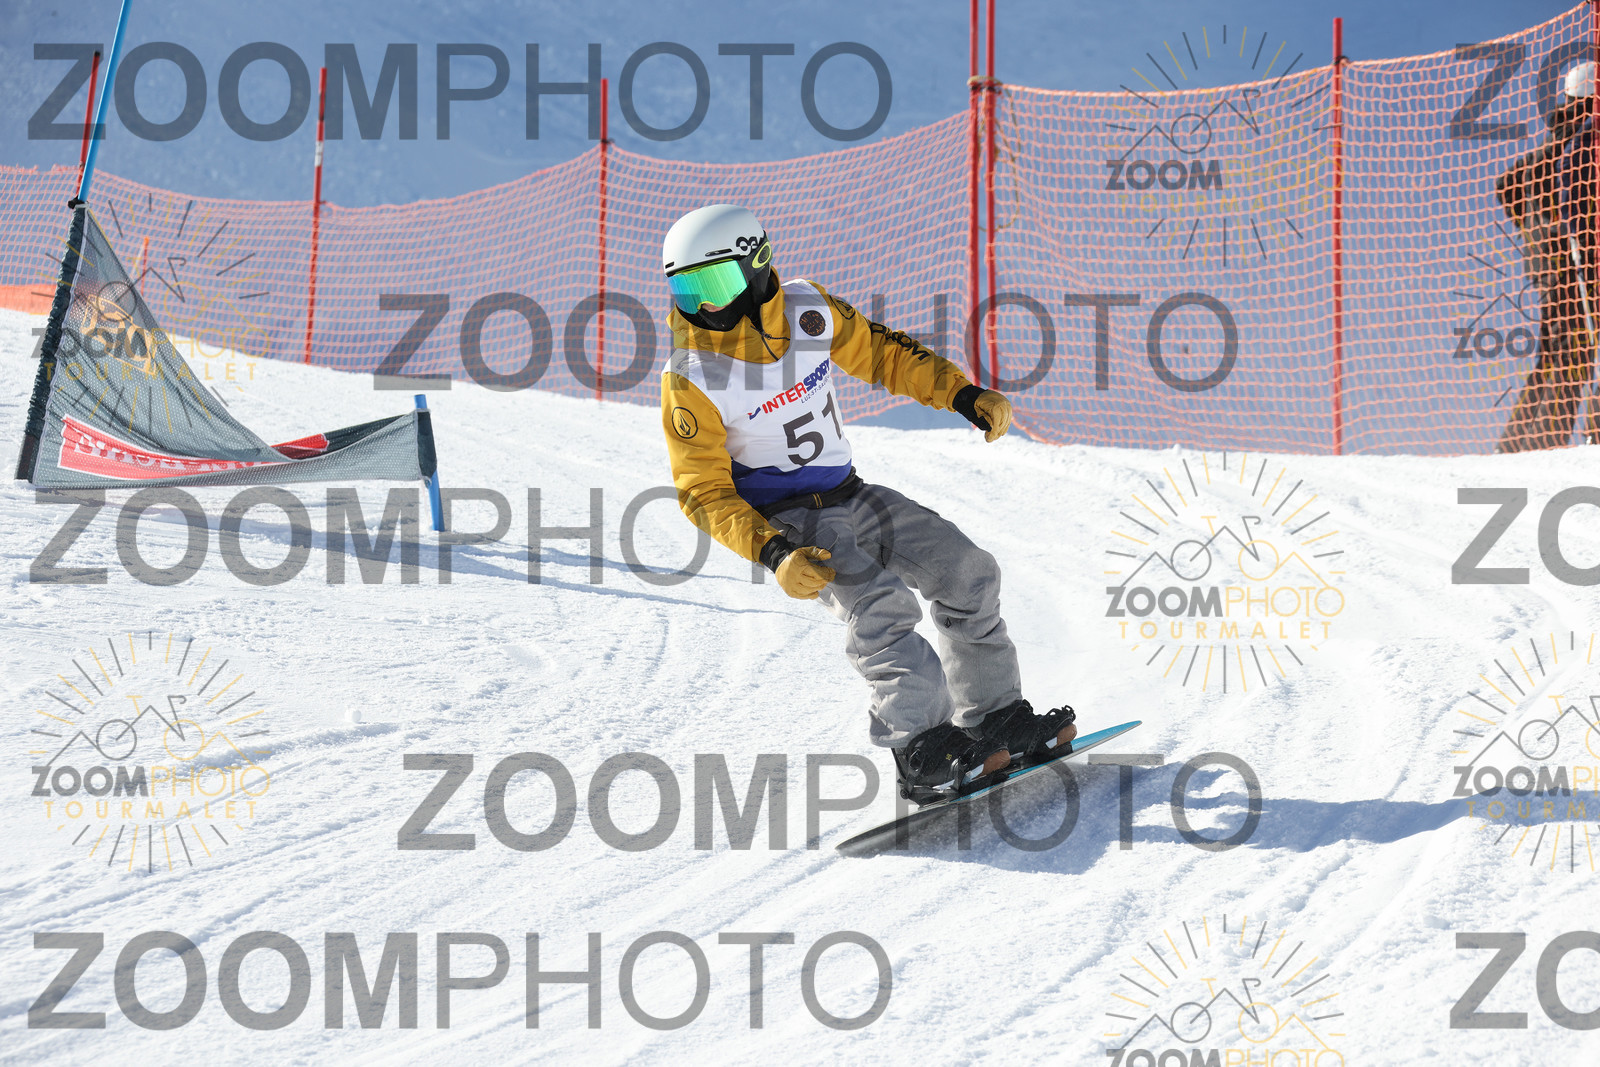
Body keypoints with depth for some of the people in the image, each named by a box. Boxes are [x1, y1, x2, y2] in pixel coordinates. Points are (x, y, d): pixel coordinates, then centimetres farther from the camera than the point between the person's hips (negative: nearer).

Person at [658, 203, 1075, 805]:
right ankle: (927, 751, -28)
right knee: (878, 603, -29)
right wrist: (773, 554, -29)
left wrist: (965, 396, 1)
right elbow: (704, 493, -15)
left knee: (967, 572, 1)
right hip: (783, 522, -6)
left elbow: (880, 354, 10)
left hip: (849, 498, 6)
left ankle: (996, 718, 13)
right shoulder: (691, 381, -18)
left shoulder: (808, 311, -6)